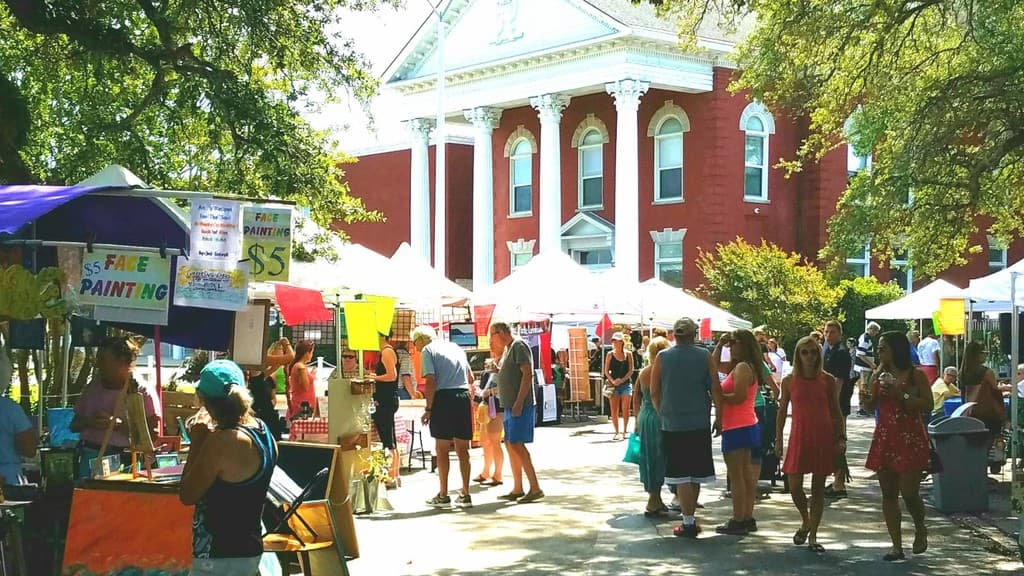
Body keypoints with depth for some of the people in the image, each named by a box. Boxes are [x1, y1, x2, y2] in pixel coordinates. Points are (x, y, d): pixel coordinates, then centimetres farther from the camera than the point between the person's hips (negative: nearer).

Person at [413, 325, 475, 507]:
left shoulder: (427, 351, -1)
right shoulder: (455, 347, 19)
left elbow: (431, 381, -11)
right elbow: (471, 377, 20)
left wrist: (428, 409, -9)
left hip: (444, 398, -6)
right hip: (464, 397, 6)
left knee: (442, 449, 3)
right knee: (462, 449, 10)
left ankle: (443, 495, 7)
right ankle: (465, 494, 10)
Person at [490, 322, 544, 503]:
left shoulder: (519, 346, -12)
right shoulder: (508, 348, 18)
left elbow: (527, 374, -20)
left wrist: (519, 403, -24)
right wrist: (497, 368, 11)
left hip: (521, 405, -10)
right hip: (510, 405, 10)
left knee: (516, 444, -13)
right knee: (510, 444, 11)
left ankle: (535, 488, -10)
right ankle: (517, 489, 17)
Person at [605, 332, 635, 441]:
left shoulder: (628, 354, 2)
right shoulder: (610, 355, 3)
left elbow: (631, 370, 0)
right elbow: (606, 371, 3)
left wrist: (622, 380, -13)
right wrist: (612, 381, -13)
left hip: (626, 383, -1)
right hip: (613, 384, 1)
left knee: (625, 409, -3)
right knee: (614, 410, 0)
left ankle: (624, 431, 8)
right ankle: (617, 432, 9)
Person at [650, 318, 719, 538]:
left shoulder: (662, 358, -1)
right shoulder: (704, 356, -1)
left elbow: (654, 392, 3)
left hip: (672, 423, -1)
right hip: (700, 424, 1)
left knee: (681, 474, 0)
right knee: (696, 474, 12)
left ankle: (688, 523, -3)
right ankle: (690, 516, 20)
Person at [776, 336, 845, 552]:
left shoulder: (828, 380, 2)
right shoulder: (789, 381, 2)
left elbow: (836, 411, 7)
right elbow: (782, 412, 8)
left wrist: (841, 437, -2)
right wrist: (779, 441, 5)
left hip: (824, 437, 0)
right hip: (799, 437, 0)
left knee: (818, 488, 3)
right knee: (794, 487, -4)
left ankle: (812, 536, 11)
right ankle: (805, 522, 26)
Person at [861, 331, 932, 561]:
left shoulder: (915, 375, -5)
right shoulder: (878, 375, 9)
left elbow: (927, 404, -11)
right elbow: (871, 407, 14)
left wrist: (901, 395, -20)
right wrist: (865, 399, -9)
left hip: (910, 438, -5)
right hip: (884, 438, 5)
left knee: (909, 492, -7)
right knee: (888, 493, 5)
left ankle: (920, 529, 23)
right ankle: (897, 545, 11)